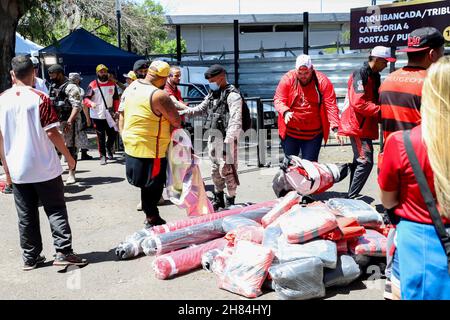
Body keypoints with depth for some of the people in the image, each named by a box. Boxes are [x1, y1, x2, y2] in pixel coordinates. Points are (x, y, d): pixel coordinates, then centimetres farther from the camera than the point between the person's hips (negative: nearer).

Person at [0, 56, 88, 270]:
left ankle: (30, 257, 18)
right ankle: (63, 252, 1)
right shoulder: (40, 99, -10)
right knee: (56, 211, 5)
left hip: (17, 170, 4)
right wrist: (68, 156, -1)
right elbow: (52, 133, -12)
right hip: (44, 168, -4)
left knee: (26, 216, 11)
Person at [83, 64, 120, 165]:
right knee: (101, 137, 1)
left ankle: (109, 148, 35)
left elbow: (116, 99, 13)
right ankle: (102, 156, 11)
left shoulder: (112, 84, 6)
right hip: (97, 116, -3)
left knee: (112, 134, 5)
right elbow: (86, 98, -6)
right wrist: (91, 103, -26)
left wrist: (116, 111, 7)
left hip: (109, 115, 3)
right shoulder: (93, 85, -5)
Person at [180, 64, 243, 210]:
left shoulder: (232, 95, -12)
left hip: (226, 138, -9)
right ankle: (218, 199, 32)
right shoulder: (212, 94, 15)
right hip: (213, 136, 9)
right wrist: (182, 112, 14)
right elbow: (200, 108, 27)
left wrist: (228, 141, -28)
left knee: (227, 169, -6)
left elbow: (235, 121, -21)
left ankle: (230, 201, 7)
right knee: (215, 169, 17)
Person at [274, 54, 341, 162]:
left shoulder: (323, 81, -8)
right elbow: (278, 99, -5)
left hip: (313, 134, -1)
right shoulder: (287, 79, -6)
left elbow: (331, 106, -11)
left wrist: (335, 127, -22)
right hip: (290, 133, 1)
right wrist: (285, 112, -27)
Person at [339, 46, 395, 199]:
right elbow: (358, 103, -24)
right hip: (358, 126, -10)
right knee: (366, 162, -14)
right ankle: (351, 197, -9)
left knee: (359, 161, 14)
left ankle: (352, 195, 23)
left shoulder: (374, 76, 16)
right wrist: (380, 110, -20)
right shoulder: (361, 74, -15)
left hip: (365, 126, 10)